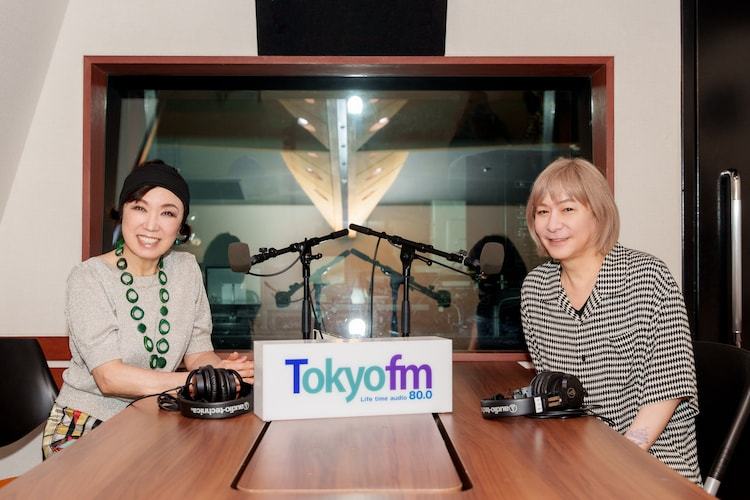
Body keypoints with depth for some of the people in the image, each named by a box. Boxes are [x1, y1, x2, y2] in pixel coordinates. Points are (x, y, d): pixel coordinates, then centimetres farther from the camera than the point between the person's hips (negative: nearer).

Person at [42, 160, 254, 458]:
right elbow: (110, 377, -22)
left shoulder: (186, 269, 2)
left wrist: (218, 368, -23)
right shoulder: (88, 278, -14)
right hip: (85, 429, -5)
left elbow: (198, 353, 1)